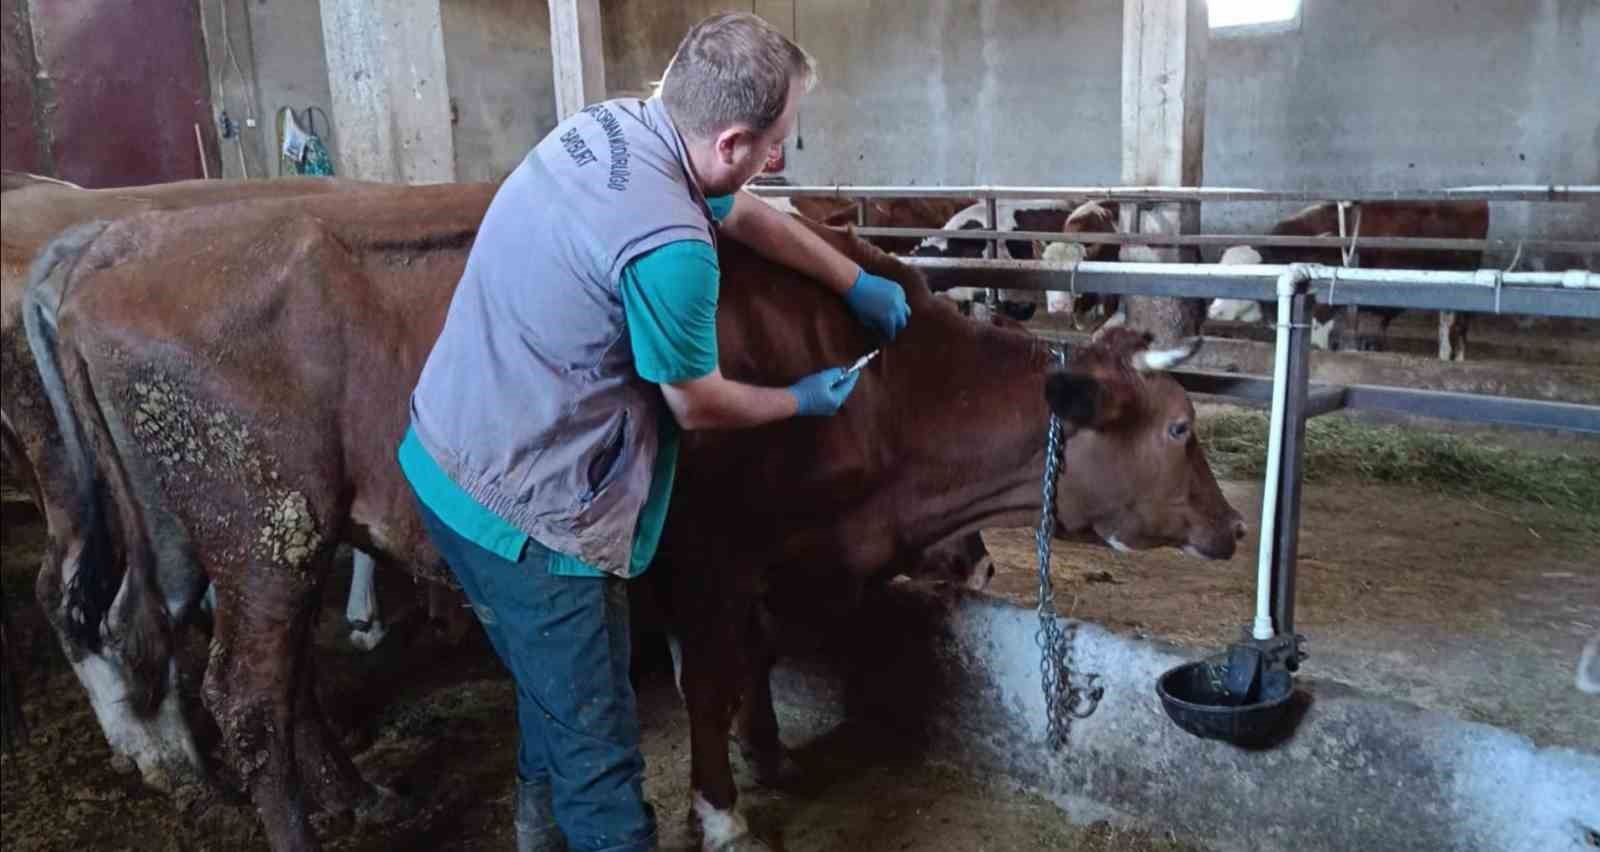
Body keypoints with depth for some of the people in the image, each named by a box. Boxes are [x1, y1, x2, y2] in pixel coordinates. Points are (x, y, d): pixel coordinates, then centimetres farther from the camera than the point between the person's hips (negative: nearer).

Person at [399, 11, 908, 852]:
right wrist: (802, 401, 10)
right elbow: (696, 404, -10)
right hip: (517, 510, -10)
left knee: (556, 691, 28)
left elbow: (746, 214, 16)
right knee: (596, 744, 7)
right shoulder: (671, 247, -27)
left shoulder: (608, 121, 0)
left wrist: (858, 283, 25)